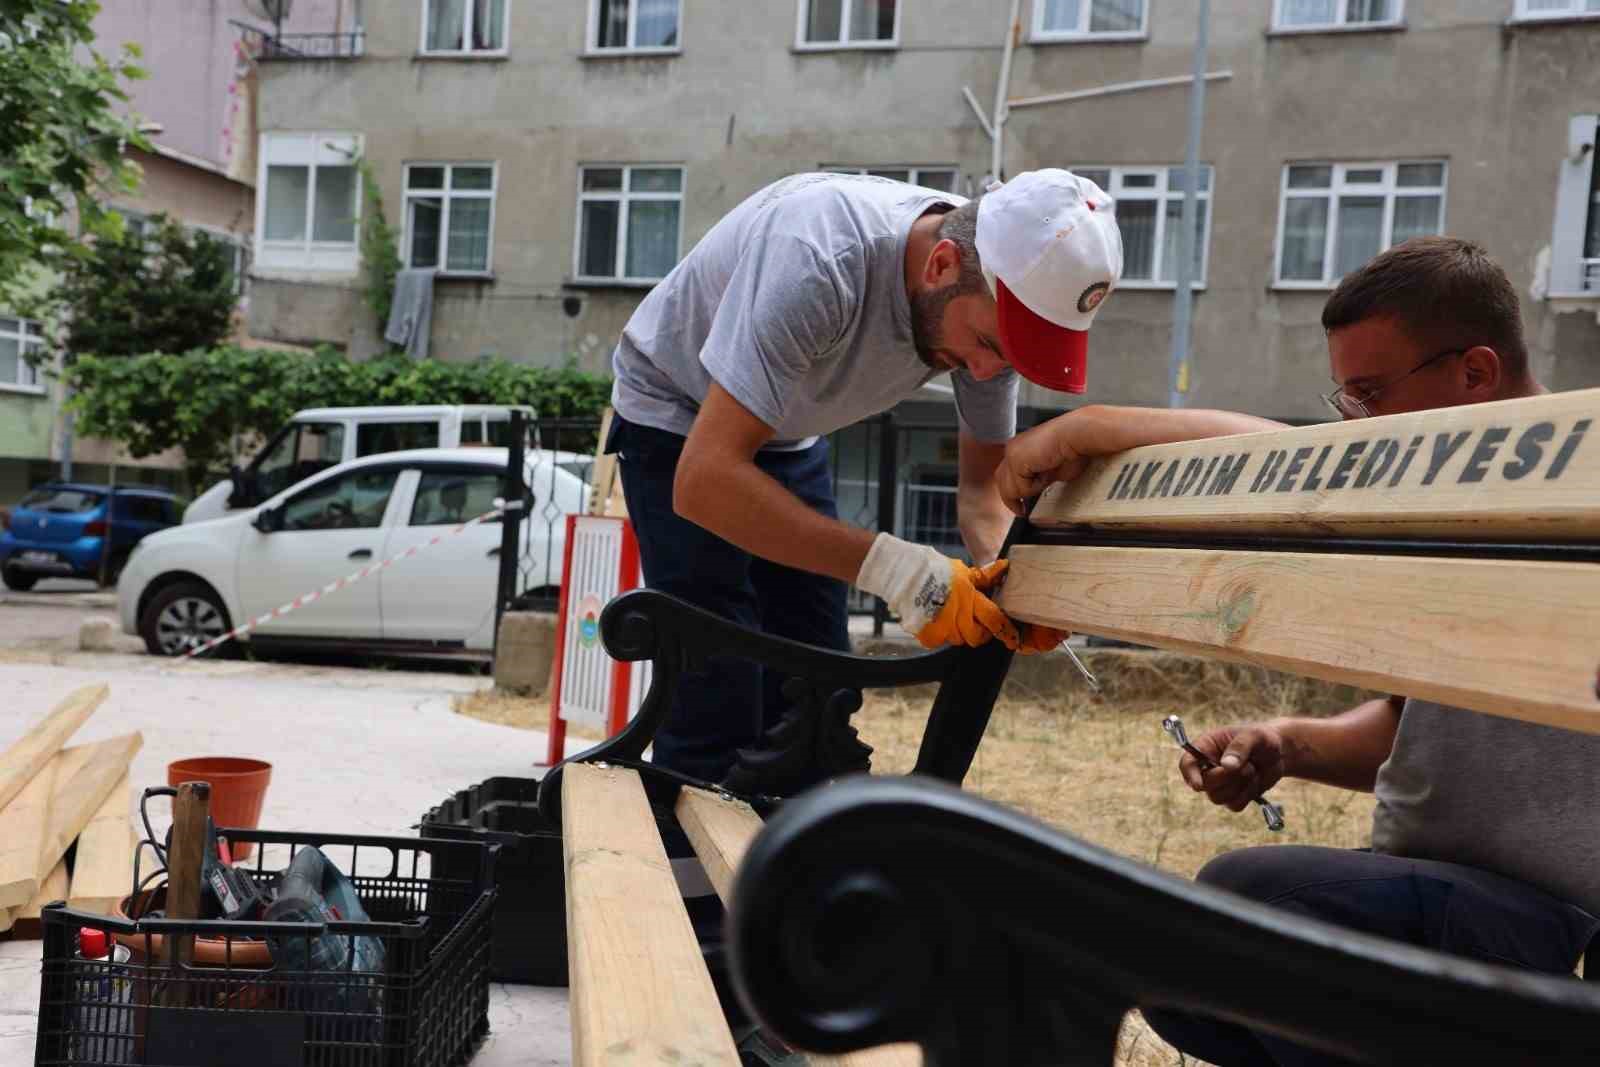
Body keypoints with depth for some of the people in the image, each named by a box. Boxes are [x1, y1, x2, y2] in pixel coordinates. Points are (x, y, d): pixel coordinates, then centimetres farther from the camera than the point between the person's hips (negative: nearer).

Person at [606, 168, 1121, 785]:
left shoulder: (992, 297, -18)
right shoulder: (818, 259, -39)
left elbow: (984, 482, -5)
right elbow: (703, 481, -41)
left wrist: (1002, 575, -27)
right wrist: (895, 567, -45)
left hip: (790, 435, 6)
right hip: (681, 426, -6)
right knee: (718, 709, -14)